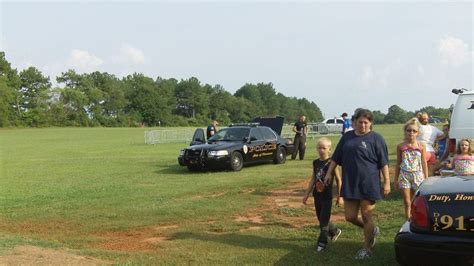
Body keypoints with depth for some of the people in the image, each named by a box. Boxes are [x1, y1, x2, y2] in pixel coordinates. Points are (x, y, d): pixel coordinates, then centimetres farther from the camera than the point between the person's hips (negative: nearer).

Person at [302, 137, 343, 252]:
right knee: (321, 219, 15)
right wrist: (307, 194, 13)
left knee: (324, 220, -2)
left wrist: (339, 196, -4)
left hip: (327, 196, -6)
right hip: (317, 195, 6)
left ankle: (322, 242, 8)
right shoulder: (315, 162, 4)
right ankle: (335, 231, 38)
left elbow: (338, 180, -5)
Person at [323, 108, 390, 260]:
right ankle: (372, 230, 34)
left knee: (366, 216, 2)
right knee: (350, 217, 6)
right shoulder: (347, 137, 10)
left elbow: (383, 163, -4)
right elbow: (336, 157, 16)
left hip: (368, 184, -5)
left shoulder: (376, 139, -3)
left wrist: (386, 182, -8)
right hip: (350, 184, 5)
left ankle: (367, 248, 19)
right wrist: (329, 173, 11)